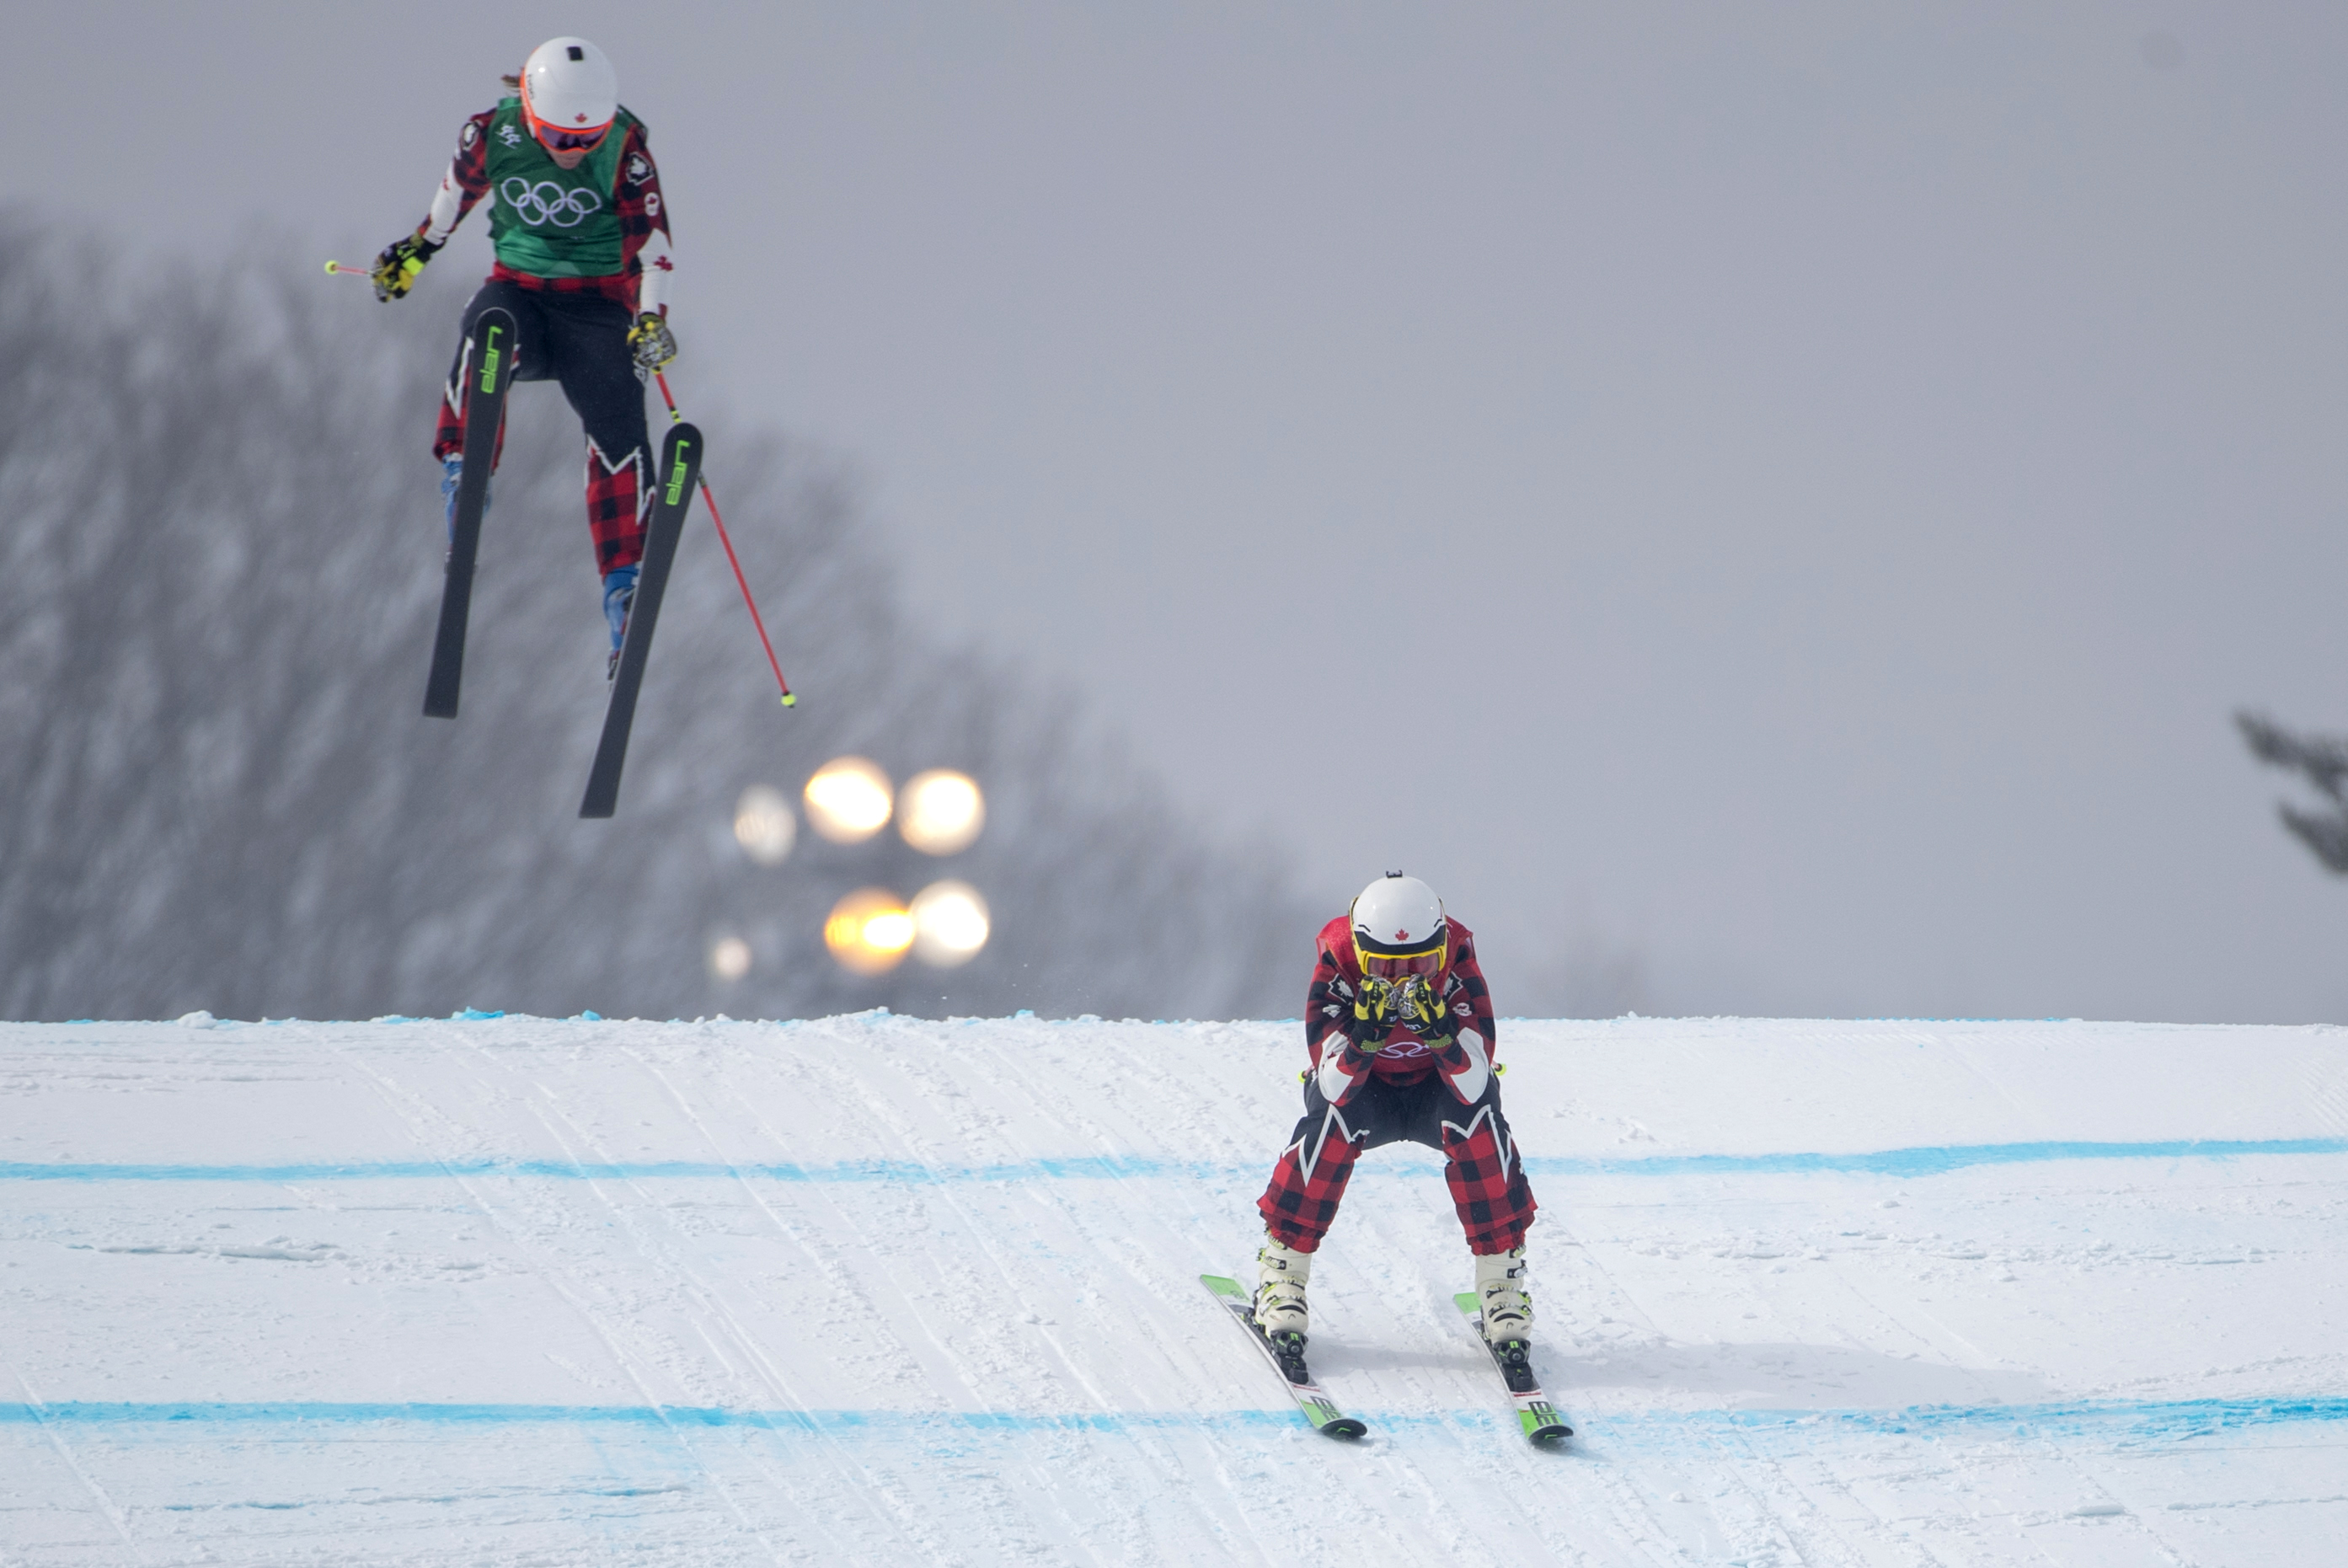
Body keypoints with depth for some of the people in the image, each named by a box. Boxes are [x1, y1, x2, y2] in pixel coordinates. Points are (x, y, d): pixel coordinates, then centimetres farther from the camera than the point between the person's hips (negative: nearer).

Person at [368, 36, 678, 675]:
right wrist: (418, 248, 23)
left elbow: (651, 239, -13)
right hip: (519, 285, 1)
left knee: (617, 431, -18)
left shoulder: (623, 148, -15)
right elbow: (460, 186, 11)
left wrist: (651, 318, -26)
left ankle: (624, 591, -14)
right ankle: (462, 496, -31)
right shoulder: (493, 134, -10)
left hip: (599, 298, -1)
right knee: (488, 340, -36)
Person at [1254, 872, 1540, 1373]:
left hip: (1437, 1086, 0)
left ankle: (1503, 1285, -22)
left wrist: (1441, 1033, -51)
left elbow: (1474, 1084, -33)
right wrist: (1365, 1035, -50)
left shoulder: (1457, 971, -26)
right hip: (1365, 1092, 0)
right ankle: (1281, 1276, -22)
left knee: (1478, 1115, -32)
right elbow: (1334, 1087, -32)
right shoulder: (1337, 970, -27)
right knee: (1333, 1116, -34)